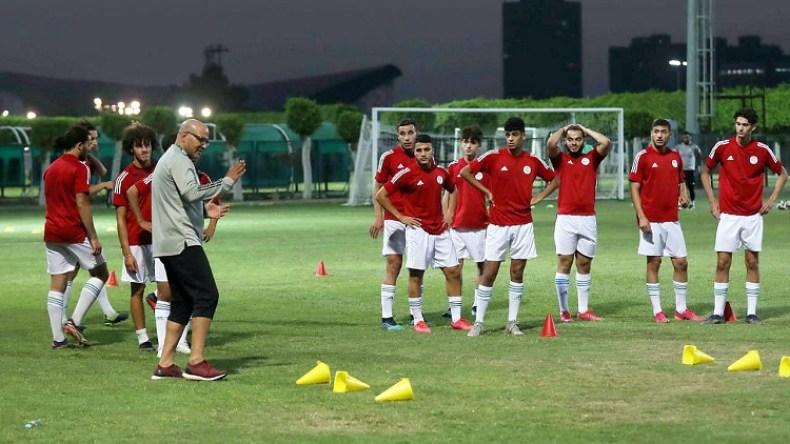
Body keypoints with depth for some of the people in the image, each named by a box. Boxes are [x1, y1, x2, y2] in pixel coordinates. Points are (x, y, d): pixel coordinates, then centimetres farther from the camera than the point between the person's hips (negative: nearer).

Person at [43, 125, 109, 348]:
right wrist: (93, 237, -13)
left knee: (57, 285, 7)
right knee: (100, 273, 8)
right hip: (75, 233, -7)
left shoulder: (50, 169, 13)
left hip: (51, 233, 7)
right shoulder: (79, 168, -10)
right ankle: (74, 321, -3)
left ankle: (58, 338, 5)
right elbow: (82, 205, -15)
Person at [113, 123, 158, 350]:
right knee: (137, 290, 2)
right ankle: (142, 337, 9)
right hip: (136, 242, -2)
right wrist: (127, 252, -8)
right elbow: (121, 219, -2)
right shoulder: (124, 178, -2)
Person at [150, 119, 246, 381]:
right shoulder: (179, 161, -9)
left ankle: (165, 364, 10)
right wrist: (227, 182, -22)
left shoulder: (168, 160, 24)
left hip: (168, 245, 11)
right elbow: (191, 192, -25)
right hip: (182, 242, -11)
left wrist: (205, 210, 14)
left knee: (182, 302, 12)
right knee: (206, 295, -13)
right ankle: (196, 362, -17)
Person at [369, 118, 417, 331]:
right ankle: (386, 317, -5)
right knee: (394, 264, -7)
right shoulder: (389, 157, -4)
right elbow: (378, 188, 1)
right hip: (394, 218, -4)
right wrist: (378, 217, -6)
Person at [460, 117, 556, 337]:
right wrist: (486, 191, -4)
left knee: (517, 273, 5)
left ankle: (512, 322, 13)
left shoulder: (533, 161, 3)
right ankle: (479, 322, 1)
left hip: (523, 224, 2)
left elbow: (554, 179, 18)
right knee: (489, 273, -4)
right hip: (498, 225, -2)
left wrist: (538, 197, 5)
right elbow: (465, 172, -1)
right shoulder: (493, 157, -5)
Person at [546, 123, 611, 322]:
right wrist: (563, 129, 6)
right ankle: (563, 310, 0)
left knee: (584, 264, 6)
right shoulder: (560, 158, 7)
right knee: (564, 263, -2)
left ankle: (583, 310, 10)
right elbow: (551, 143, -12)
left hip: (588, 219, 2)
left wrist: (586, 130, 9)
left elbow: (606, 143, -4)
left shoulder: (591, 158, 12)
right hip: (565, 219, -2)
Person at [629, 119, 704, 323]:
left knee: (681, 262, 4)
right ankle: (657, 311, 5)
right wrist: (641, 217, -14)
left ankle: (681, 309, 14)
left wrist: (683, 196, 0)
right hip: (651, 221, -5)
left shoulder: (675, 157, 10)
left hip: (672, 219, 5)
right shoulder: (643, 157, -5)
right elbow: (634, 188, -6)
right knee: (653, 263, 0)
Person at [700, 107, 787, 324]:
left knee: (752, 263, 4)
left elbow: (782, 174, 12)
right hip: (728, 215, -1)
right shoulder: (722, 147, -3)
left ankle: (752, 312, 9)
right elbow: (705, 172, 11)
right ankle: (718, 312, 1)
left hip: (753, 215, 1)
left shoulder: (762, 150, -2)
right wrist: (712, 202, 5)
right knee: (722, 263, -4)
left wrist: (772, 199, 3)